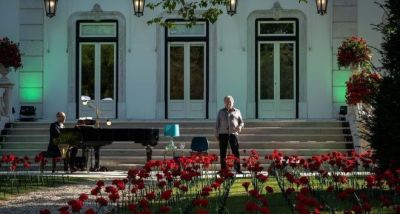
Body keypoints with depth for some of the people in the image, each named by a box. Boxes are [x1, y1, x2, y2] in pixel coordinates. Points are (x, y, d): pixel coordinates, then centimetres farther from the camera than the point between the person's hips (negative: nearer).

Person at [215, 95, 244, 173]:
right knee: (223, 152, 0)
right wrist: (216, 134, 8)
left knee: (236, 152, -10)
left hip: (233, 133, -1)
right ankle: (223, 169, 4)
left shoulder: (237, 111, 13)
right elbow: (217, 123, 14)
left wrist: (240, 126, -9)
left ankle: (238, 169, -10)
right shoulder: (221, 112, 14)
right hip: (223, 134, 1)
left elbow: (241, 122, 14)